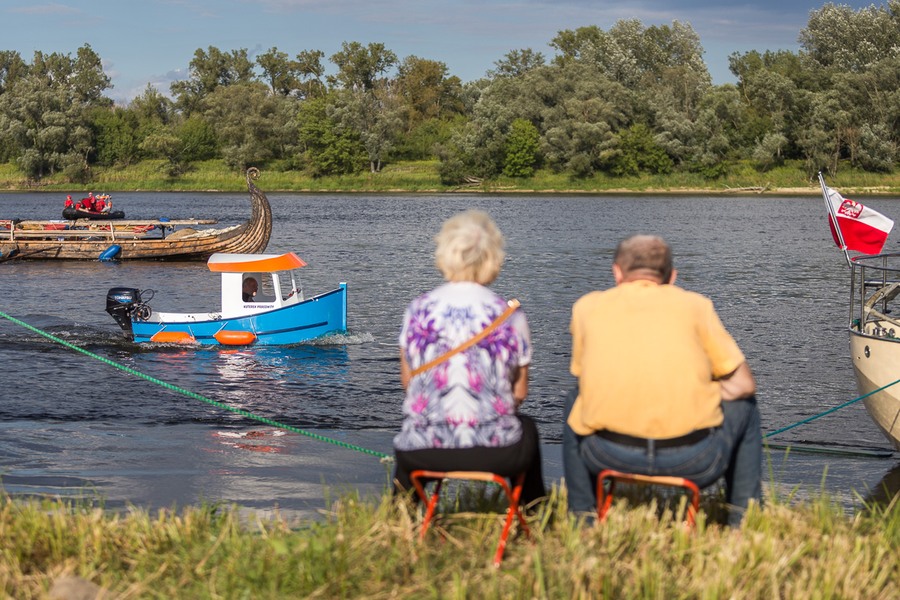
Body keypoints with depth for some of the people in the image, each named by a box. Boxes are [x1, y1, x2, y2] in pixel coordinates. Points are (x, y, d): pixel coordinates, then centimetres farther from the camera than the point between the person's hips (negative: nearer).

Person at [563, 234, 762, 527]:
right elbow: (743, 384, 11)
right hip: (693, 462, -1)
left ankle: (582, 518, 36)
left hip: (608, 457, 1)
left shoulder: (587, 306, 13)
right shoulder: (694, 304, 9)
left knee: (576, 401, 35)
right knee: (743, 405, 30)